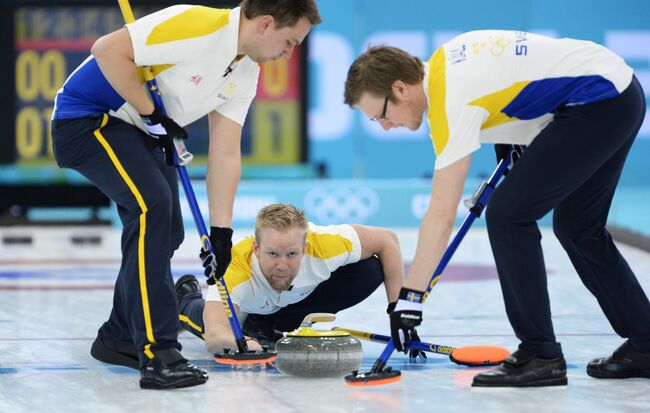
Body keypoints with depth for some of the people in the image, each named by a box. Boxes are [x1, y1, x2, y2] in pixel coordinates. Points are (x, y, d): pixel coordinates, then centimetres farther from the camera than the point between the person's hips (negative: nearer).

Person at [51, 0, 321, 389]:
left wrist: (221, 230, 0)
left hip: (140, 130, 10)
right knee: (153, 205, -24)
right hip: (89, 114, -10)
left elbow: (225, 153, 4)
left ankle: (120, 338, 28)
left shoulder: (246, 74, 2)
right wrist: (150, 112, -21)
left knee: (166, 232, 9)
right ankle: (157, 354, -25)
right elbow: (108, 50, -31)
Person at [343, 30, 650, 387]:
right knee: (577, 227, 18)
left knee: (507, 214, -10)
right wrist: (512, 142, 19)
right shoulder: (443, 61, 7)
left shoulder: (452, 99, -19)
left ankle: (540, 356, -7)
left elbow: (441, 216, -20)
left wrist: (410, 295, -17)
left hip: (601, 101, -11)